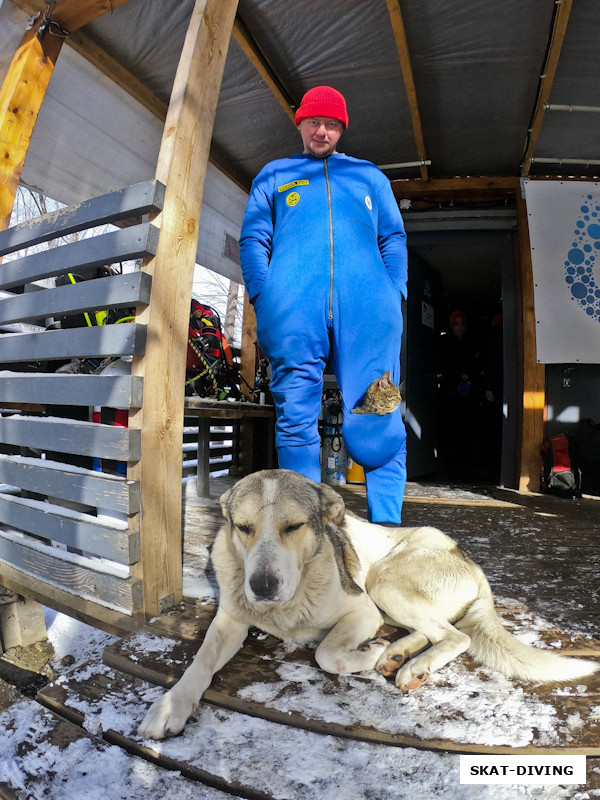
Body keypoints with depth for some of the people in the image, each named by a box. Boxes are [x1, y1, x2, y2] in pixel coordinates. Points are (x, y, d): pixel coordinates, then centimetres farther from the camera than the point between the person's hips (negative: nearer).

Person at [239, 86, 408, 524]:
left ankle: (387, 531, 0)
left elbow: (394, 239, 21)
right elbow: (253, 239, 16)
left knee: (377, 421, -7)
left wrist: (394, 294, 3)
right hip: (292, 307, 0)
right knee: (296, 419, -5)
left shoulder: (369, 175, 29)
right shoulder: (274, 174, 27)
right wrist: (263, 298, -1)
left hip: (367, 308, 1)